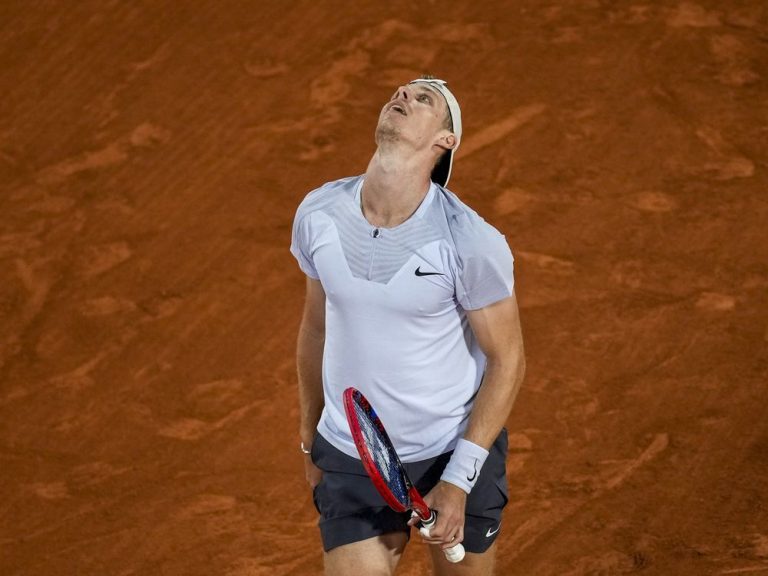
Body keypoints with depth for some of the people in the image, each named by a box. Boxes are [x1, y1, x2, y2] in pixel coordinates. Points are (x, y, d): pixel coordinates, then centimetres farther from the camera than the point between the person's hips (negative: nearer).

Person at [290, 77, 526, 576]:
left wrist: (457, 482, -15)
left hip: (457, 456, -2)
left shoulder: (472, 241, -20)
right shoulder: (318, 213, -7)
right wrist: (310, 438, 17)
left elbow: (507, 360, -11)